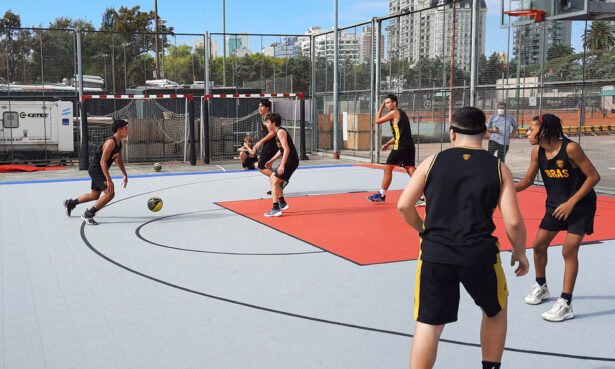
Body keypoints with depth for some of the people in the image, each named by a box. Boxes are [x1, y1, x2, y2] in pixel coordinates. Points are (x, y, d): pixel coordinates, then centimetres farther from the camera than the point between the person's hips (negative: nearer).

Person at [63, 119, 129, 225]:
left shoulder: (119, 143, 7)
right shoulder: (111, 142, -23)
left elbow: (119, 160, 21)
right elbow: (103, 162, -27)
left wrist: (125, 175, 20)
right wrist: (109, 180, -31)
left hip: (99, 170, 10)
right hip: (95, 170, -10)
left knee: (95, 195, 21)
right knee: (110, 193, -18)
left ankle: (70, 203, 41)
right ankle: (88, 215, -7)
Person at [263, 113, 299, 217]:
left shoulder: (281, 132, -15)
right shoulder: (278, 132, 16)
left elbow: (286, 149, -23)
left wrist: (282, 165, -27)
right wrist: (272, 161, 25)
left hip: (291, 161, -11)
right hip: (288, 160, 11)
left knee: (275, 182, -12)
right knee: (272, 178, 20)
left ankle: (276, 209, -13)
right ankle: (282, 203, 29)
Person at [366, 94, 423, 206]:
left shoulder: (394, 113, -6)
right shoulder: (401, 113, 23)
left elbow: (378, 120, 0)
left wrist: (381, 107, 9)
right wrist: (388, 144, 26)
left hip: (400, 146, -9)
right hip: (409, 145, 9)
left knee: (388, 168, 3)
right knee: (410, 169, 4)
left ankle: (381, 195, 12)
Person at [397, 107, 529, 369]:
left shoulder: (432, 162, 3)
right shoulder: (498, 168, 2)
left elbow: (403, 206, 1)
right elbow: (513, 222, -4)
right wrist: (520, 252, 14)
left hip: (434, 254, 0)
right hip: (479, 255, 0)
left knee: (428, 325, 8)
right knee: (495, 312, 27)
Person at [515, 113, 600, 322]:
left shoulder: (570, 148, -25)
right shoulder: (537, 151, -7)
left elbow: (594, 176, -22)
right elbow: (528, 180, 5)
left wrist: (571, 202, -24)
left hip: (580, 206, -6)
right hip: (555, 205, 6)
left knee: (569, 250, -12)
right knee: (539, 245, 8)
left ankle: (566, 304, -5)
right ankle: (541, 287, 32)